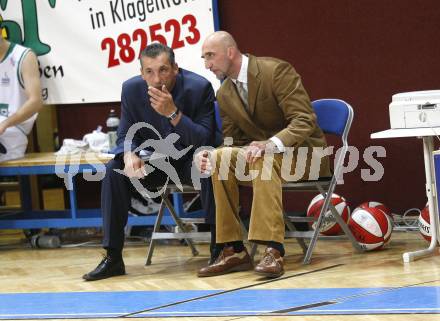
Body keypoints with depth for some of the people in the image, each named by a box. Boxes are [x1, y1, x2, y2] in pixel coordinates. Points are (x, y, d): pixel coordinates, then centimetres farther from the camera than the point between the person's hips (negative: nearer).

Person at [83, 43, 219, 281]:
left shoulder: (199, 87, -20)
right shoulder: (132, 89, -10)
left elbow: (206, 141, -22)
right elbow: (126, 135, -1)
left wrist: (173, 113, -35)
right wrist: (129, 155, -26)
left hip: (190, 159, -4)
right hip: (156, 162, 4)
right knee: (113, 171, -19)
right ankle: (113, 257, -14)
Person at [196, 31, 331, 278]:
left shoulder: (276, 71, -16)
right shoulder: (224, 94, 5)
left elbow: (305, 121, -22)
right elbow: (233, 142, 8)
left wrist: (270, 144, -39)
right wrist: (211, 157, -16)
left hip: (304, 152, -6)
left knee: (264, 160, -37)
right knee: (221, 159, -20)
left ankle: (273, 250, -43)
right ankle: (233, 251, -19)